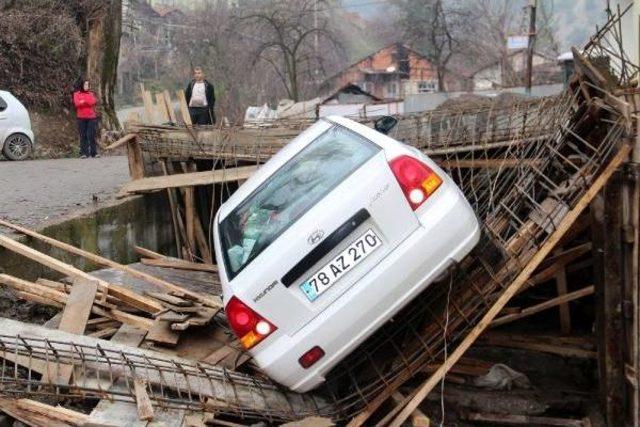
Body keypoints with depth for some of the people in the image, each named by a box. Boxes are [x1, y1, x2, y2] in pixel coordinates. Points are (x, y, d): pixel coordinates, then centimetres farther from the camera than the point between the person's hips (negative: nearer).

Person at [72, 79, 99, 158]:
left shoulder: (91, 94, 13)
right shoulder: (77, 94, 8)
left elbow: (93, 102, -5)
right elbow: (77, 103, -8)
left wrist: (83, 101, -6)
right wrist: (87, 101, -10)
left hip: (91, 117, 1)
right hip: (81, 118, -1)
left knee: (91, 135, -4)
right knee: (83, 135, 0)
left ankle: (94, 152, -2)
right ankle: (84, 153, 1)